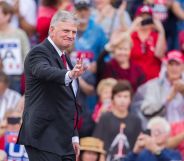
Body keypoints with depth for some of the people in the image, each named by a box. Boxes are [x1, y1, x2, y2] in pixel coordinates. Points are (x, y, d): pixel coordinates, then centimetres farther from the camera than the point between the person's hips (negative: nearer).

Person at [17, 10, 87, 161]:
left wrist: (74, 136, 20)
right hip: (44, 139, -9)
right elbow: (45, 71, -33)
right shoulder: (39, 53, -9)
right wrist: (69, 75, -53)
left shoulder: (64, 58, 19)